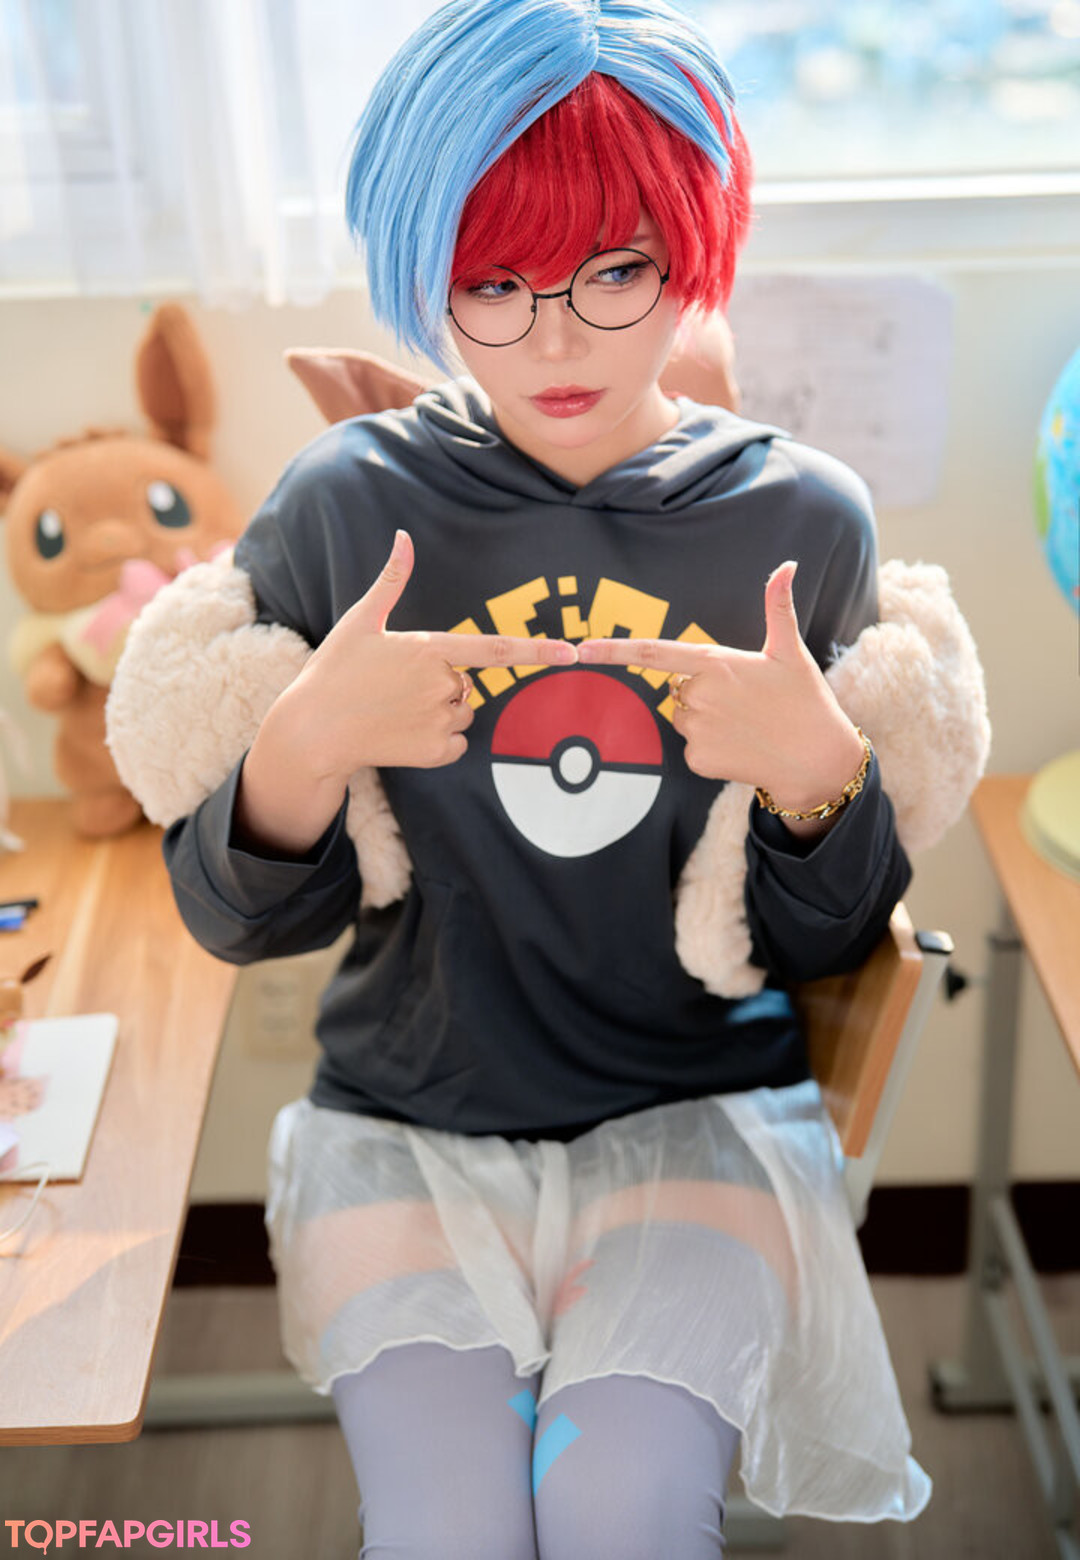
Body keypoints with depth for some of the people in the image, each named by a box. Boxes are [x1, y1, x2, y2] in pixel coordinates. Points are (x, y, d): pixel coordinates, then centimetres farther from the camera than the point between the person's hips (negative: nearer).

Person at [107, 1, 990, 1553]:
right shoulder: (346, 504, -6)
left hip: (701, 1111, 1)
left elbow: (831, 943, 2)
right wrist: (308, 740, -21)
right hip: (407, 1119, 0)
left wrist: (818, 773, -18)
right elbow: (235, 918, -2)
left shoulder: (802, 518, -3)